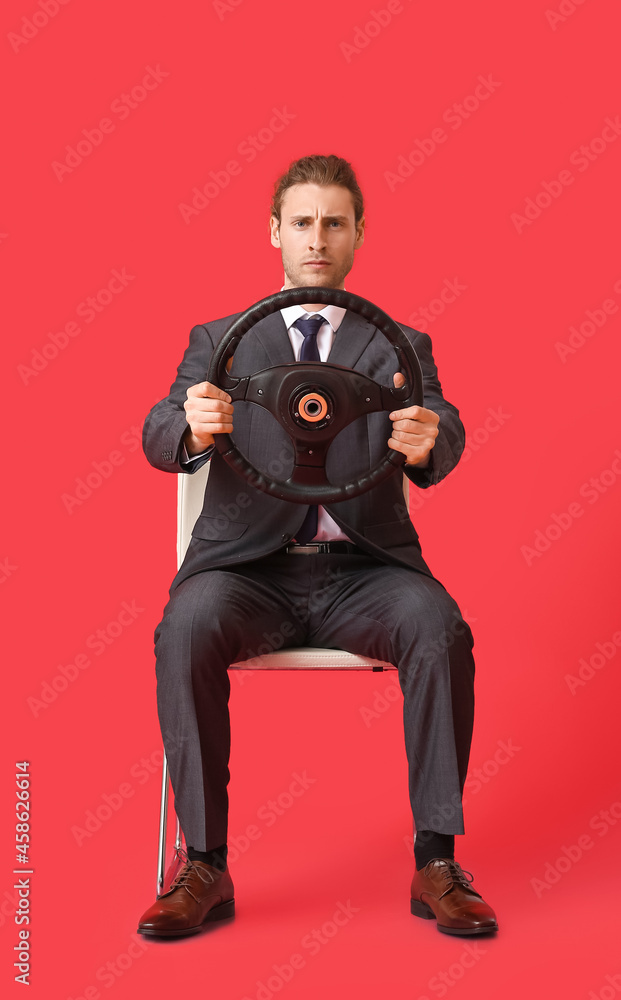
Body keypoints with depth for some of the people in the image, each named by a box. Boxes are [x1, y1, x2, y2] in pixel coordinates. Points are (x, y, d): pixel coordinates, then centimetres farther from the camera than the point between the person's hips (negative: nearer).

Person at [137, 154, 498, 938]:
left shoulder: (401, 347, 14)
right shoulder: (218, 340, 14)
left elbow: (443, 439, -4)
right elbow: (159, 438, -1)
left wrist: (427, 440, -31)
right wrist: (192, 428, -27)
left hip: (363, 570, 0)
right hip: (249, 566, 0)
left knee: (440, 629, -29)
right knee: (186, 631, -31)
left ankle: (436, 861, -16)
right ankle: (204, 866, -17)